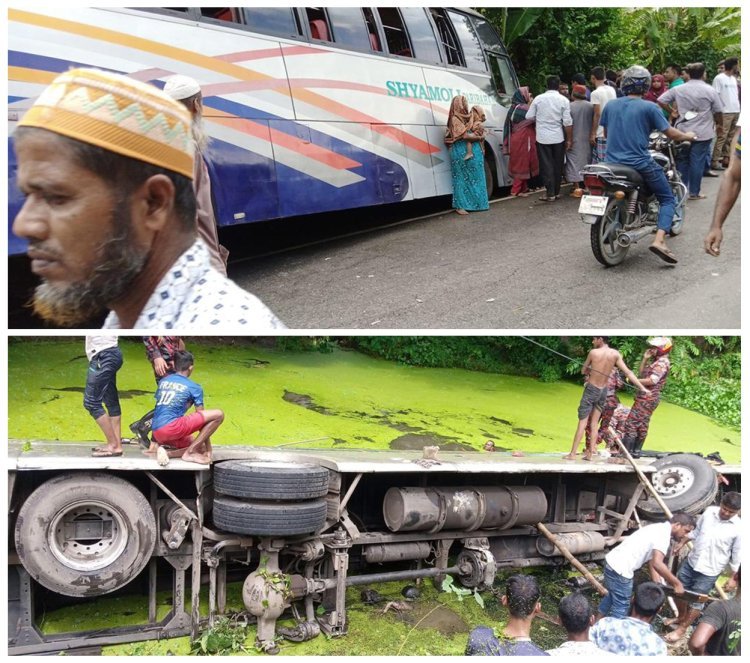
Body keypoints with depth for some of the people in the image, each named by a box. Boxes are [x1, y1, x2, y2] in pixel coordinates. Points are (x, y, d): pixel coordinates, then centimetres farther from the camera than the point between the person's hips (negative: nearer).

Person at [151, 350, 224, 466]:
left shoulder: (163, 381, 20)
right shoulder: (194, 387, 3)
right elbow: (202, 417, 6)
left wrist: (154, 442, 37)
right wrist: (208, 449, 13)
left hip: (158, 433, 8)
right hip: (172, 426, -8)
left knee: (200, 448, 22)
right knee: (218, 415, -7)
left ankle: (167, 453, -3)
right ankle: (189, 452, -8)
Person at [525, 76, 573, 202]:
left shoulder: (538, 99, -3)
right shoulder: (564, 100, -4)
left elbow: (529, 117, 2)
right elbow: (567, 122, -7)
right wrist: (569, 139, 2)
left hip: (542, 138, -1)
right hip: (558, 138, 1)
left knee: (546, 165, 2)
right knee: (557, 165, 12)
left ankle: (550, 193, -3)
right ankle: (556, 192, 19)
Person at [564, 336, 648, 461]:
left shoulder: (593, 352, -14)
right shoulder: (615, 354, -5)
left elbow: (583, 371, -1)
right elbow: (628, 372, -6)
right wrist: (642, 387, -5)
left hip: (591, 390, -4)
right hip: (603, 391, 4)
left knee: (582, 422, -1)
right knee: (594, 423, 13)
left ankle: (573, 453, -1)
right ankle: (590, 452, 11)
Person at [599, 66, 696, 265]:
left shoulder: (610, 105, 6)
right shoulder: (649, 107, -6)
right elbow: (671, 133, -4)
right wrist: (688, 136, 17)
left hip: (613, 163, 5)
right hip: (640, 164, -5)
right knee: (667, 199, 6)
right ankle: (659, 240, -14)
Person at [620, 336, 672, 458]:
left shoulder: (662, 363, -14)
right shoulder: (656, 361, 18)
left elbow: (652, 380, -23)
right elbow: (641, 373, 18)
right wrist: (645, 358, 9)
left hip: (648, 397, -11)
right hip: (648, 397, 11)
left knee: (631, 422, -11)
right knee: (642, 425, 14)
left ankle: (626, 451, -11)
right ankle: (636, 451, 20)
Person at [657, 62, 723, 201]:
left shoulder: (678, 89, 0)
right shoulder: (710, 91, -6)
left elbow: (661, 101, -1)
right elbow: (718, 113, -2)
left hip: (682, 132, 3)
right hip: (702, 133, -3)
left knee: (682, 161, 13)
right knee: (697, 162, 2)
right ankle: (694, 192, 5)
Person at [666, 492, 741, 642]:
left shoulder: (738, 528, -16)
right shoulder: (709, 512, -6)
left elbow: (737, 556, -8)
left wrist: (733, 578, -4)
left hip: (709, 571, -5)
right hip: (691, 561, 5)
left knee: (696, 601, 5)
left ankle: (682, 629, 25)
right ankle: (681, 617, 42)